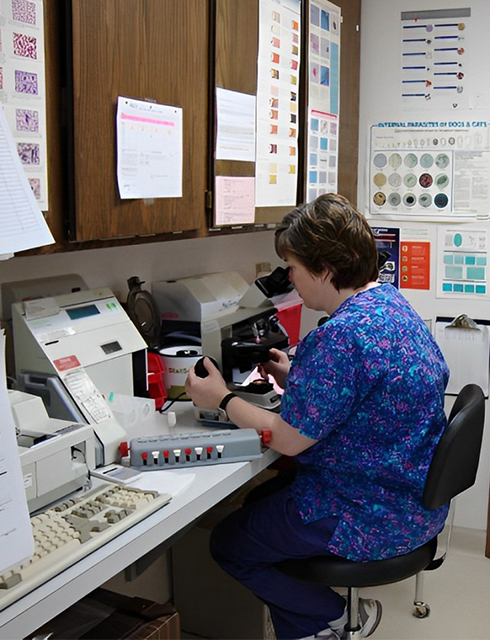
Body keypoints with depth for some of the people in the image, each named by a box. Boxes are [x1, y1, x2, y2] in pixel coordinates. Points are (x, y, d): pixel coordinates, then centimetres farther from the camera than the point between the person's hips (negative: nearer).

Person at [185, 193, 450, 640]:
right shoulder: (389, 300, 2)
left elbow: (288, 439, -20)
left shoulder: (340, 337, -29)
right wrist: (294, 378, 10)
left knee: (228, 543, 6)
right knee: (262, 499, 24)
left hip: (376, 520, -10)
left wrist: (221, 399, -7)